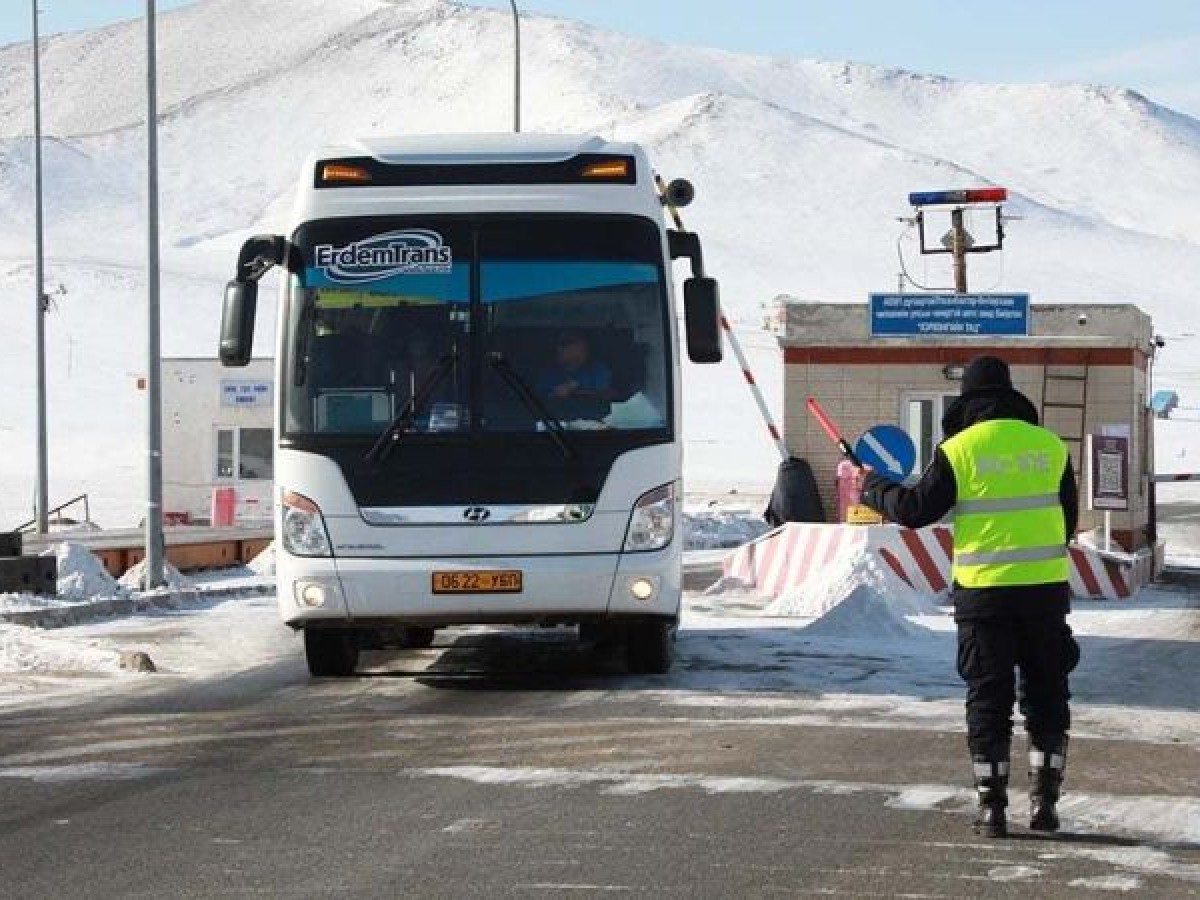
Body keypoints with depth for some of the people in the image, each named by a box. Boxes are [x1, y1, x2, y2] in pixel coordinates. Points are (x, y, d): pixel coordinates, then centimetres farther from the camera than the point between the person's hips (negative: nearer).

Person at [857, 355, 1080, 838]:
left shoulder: (960, 449, -5)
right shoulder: (1051, 446, 4)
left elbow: (916, 509, -2)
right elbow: (1068, 519, 11)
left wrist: (874, 488, 16)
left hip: (983, 590, -2)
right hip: (1045, 587, 2)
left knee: (988, 698, 6)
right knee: (1046, 695, 12)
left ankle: (992, 806, 4)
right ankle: (1044, 799, 7)